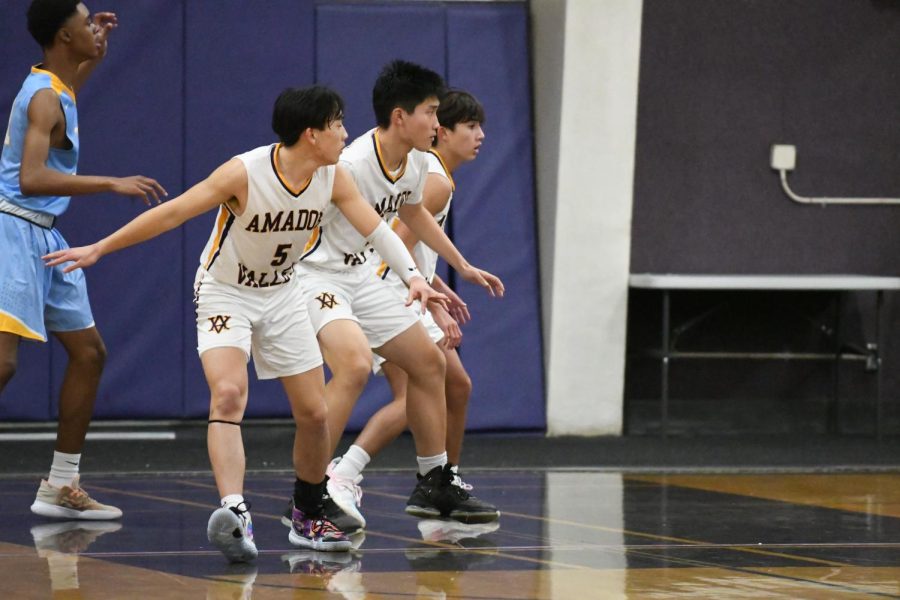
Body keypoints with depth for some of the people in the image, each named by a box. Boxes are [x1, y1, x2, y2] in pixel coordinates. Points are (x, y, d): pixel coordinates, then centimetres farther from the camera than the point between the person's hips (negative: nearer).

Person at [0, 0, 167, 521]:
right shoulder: (45, 98, -17)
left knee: (89, 352, 13)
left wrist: (96, 52, 27)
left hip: (46, 238, 10)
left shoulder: (53, 86, 11)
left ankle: (61, 487, 19)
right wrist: (111, 183, -31)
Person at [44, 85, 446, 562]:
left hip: (282, 295, 5)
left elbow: (376, 229, -9)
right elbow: (172, 213, -24)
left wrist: (414, 276, -27)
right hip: (225, 294, -5)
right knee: (228, 394, -28)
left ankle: (309, 519, 24)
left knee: (314, 414, 4)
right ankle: (234, 513, -41)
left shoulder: (333, 179, -12)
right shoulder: (245, 173, -27)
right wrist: (98, 249, -21)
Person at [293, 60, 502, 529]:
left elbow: (413, 213, 24)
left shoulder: (416, 164, 1)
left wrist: (462, 266, 29)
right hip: (316, 274, -10)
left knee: (429, 362, 12)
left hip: (362, 276, 10)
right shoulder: (351, 166, -27)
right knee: (355, 365, -31)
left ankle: (434, 486, 25)